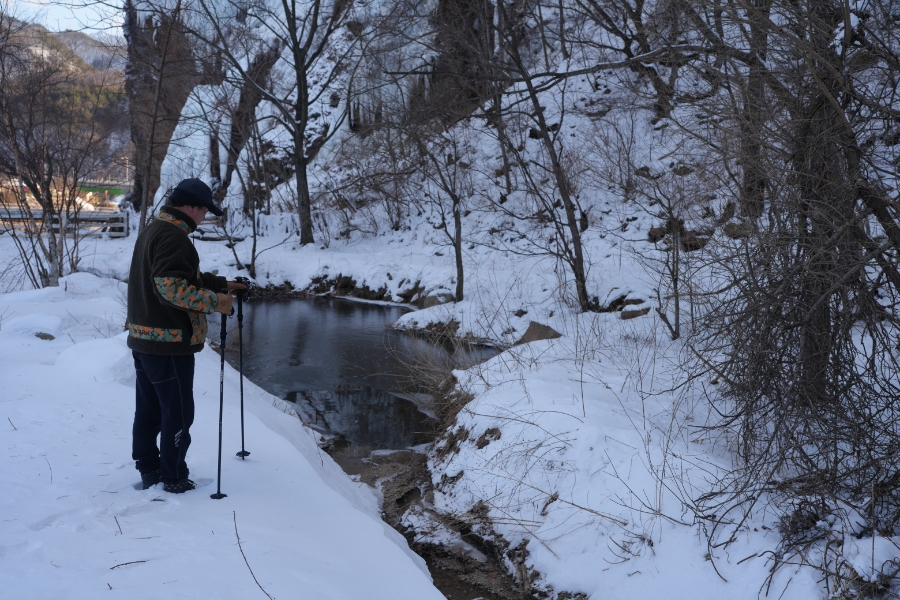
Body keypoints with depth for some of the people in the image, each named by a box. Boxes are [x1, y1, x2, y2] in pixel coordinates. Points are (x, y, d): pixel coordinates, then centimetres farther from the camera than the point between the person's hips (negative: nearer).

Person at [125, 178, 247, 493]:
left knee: (149, 409, 17)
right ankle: (174, 479, 6)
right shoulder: (172, 236, -18)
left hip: (144, 338, 10)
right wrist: (214, 301, -22)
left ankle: (149, 471, 28)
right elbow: (172, 286, -28)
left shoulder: (152, 231, 16)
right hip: (169, 342, -10)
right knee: (178, 413, -1)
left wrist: (222, 284, 18)